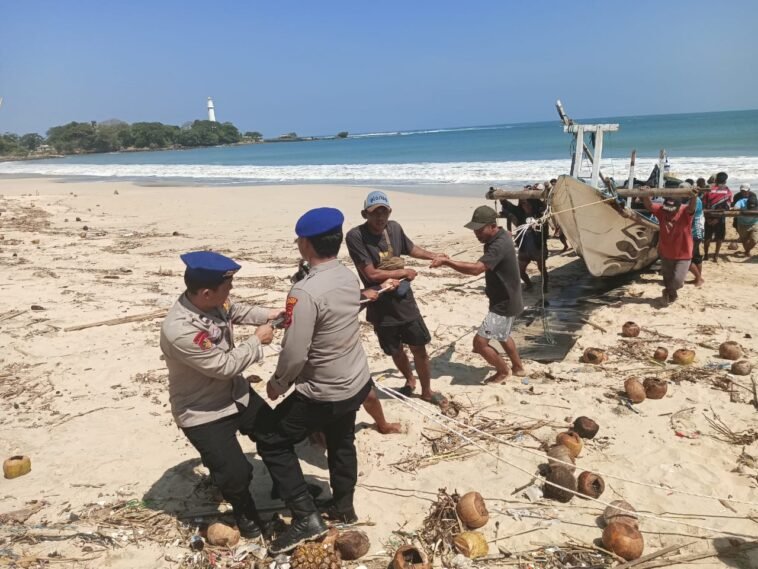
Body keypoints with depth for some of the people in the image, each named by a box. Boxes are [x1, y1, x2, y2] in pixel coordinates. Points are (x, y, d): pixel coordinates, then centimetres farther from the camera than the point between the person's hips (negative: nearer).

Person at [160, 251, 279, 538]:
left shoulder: (212, 301, -13)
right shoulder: (179, 330, -37)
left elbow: (233, 311, 13)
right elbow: (224, 365, -30)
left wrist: (268, 314, 0)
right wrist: (257, 340, -18)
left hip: (236, 393, 9)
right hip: (202, 412, -8)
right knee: (234, 473, -9)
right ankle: (245, 512, 27)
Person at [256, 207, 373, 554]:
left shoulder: (306, 291, -29)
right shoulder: (349, 278, -4)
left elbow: (294, 355, -27)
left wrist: (277, 385, -8)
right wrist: (287, 320, 14)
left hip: (324, 394, -8)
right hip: (356, 383, 8)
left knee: (271, 440, 11)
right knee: (341, 442, 29)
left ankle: (306, 517, 11)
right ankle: (343, 506, 48)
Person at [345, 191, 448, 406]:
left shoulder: (395, 228, -3)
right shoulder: (355, 236, -20)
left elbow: (410, 248, 19)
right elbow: (371, 274, -24)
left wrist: (434, 256, 23)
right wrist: (404, 272, -14)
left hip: (405, 301, 3)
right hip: (381, 308, -3)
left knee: (419, 348, 10)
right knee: (396, 351, 17)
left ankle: (426, 391, 31)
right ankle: (409, 380, 46)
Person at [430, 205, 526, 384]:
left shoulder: (499, 245, -29)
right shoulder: (499, 238, 3)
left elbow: (476, 268, -41)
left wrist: (446, 261, -41)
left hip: (504, 304, -10)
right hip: (506, 300, 10)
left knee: (480, 342, -6)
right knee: (502, 335, 29)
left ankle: (503, 371, 16)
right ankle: (518, 367, 45)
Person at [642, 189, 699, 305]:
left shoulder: (685, 212, -18)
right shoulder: (661, 210, -10)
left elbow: (692, 207, -38)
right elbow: (649, 206, -22)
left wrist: (694, 197, -60)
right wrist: (645, 195, -43)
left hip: (683, 255, -3)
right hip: (666, 254, 3)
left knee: (677, 280, -13)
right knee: (667, 280, 18)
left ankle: (668, 292, 19)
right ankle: (671, 294, 45)